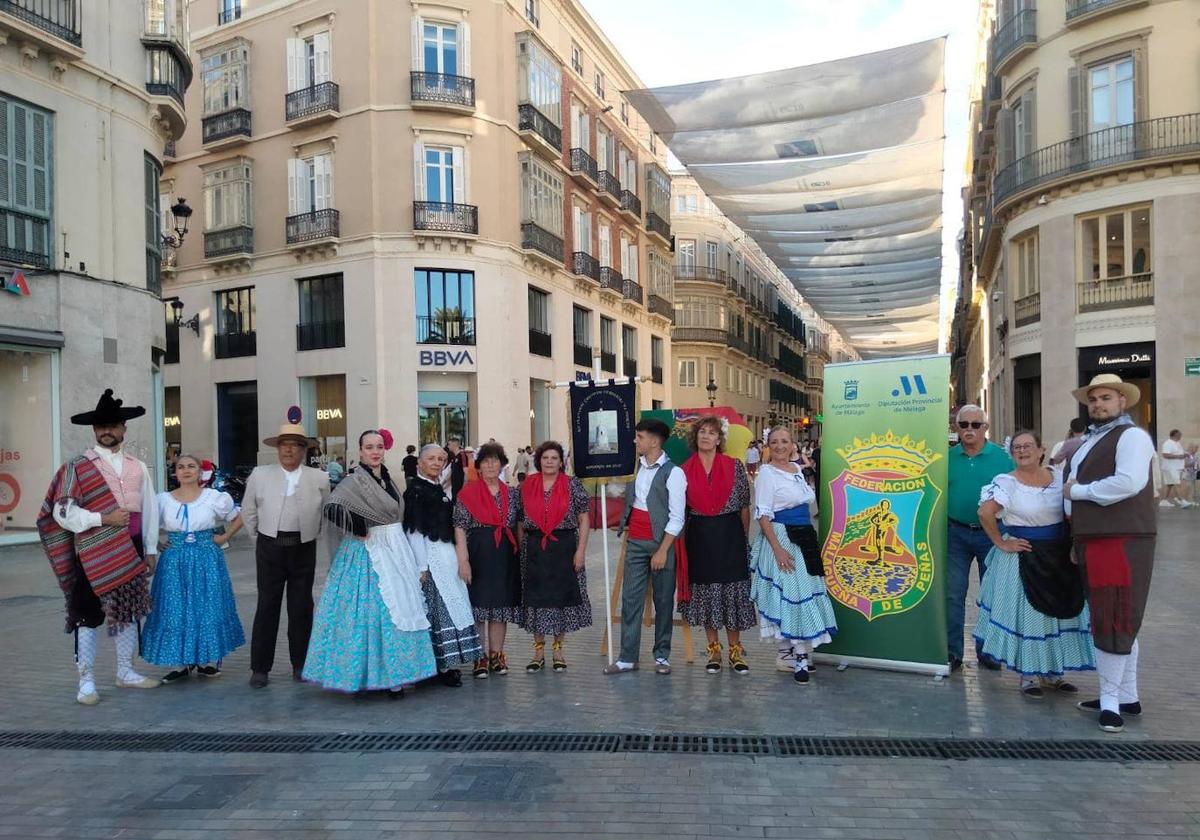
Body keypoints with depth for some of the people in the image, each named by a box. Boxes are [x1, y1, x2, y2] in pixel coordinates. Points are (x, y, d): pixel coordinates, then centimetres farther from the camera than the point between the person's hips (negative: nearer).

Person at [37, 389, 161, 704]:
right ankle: (86, 681, 11)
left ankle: (125, 672, 27)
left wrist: (150, 550, 7)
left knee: (128, 612, 13)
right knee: (88, 617, 1)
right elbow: (63, 511, -9)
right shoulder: (77, 467, -4)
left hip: (130, 551, 4)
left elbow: (150, 510, 10)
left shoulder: (138, 467, 8)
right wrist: (103, 518, -18)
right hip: (92, 553, -4)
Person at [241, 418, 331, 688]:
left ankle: (300, 664, 20)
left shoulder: (320, 478, 2)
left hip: (304, 548, 1)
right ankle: (260, 667, 11)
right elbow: (248, 511, 11)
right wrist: (259, 536, 10)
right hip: (270, 547, 0)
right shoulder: (260, 475, 2)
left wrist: (311, 533, 9)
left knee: (301, 607, 7)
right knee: (267, 606, 1)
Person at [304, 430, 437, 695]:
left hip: (395, 550, 8)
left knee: (398, 610, 10)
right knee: (371, 610, -5)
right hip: (368, 553, -7)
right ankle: (369, 673, 5)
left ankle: (393, 672, 19)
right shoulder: (356, 481, -13)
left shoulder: (387, 478, 10)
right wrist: (362, 532, -19)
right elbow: (333, 509, -28)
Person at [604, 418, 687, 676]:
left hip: (661, 542, -4)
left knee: (663, 600, 5)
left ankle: (662, 655, 16)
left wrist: (662, 551, -14)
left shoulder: (673, 473, -9)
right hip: (635, 541, 5)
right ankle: (627, 657, 7)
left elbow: (677, 518, -11)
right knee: (630, 599, 2)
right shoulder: (635, 467, 7)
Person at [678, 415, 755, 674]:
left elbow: (744, 506, 4)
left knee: (732, 589, 3)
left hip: (729, 534, -1)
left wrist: (744, 537, 4)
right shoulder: (684, 471, 3)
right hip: (699, 536, 1)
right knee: (705, 589, 7)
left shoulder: (734, 467, 0)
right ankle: (714, 649, 20)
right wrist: (680, 537, 3)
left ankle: (735, 650, 17)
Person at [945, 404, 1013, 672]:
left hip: (991, 534, -1)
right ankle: (952, 652, 10)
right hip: (956, 533, 1)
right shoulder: (948, 457, 2)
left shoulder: (1001, 457, -3)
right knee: (953, 594, 2)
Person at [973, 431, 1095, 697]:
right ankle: (1027, 675, 14)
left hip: (1060, 558, 5)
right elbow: (985, 514, -19)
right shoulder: (1007, 482, -11)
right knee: (1026, 614, 1)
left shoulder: (1060, 477, 3)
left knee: (1058, 612, 11)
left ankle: (1051, 672, 26)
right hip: (1024, 558, -5)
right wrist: (1001, 544, -15)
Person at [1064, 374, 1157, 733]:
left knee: (1114, 620, -5)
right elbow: (1074, 483, 27)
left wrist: (1077, 491, -13)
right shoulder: (1089, 441, 20)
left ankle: (1110, 700, 2)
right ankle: (1126, 696, 25)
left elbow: (1129, 482, -23)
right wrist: (1077, 540, 18)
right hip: (1093, 541, 9)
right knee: (1116, 620, 15)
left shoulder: (1132, 436, -8)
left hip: (1122, 541, -9)